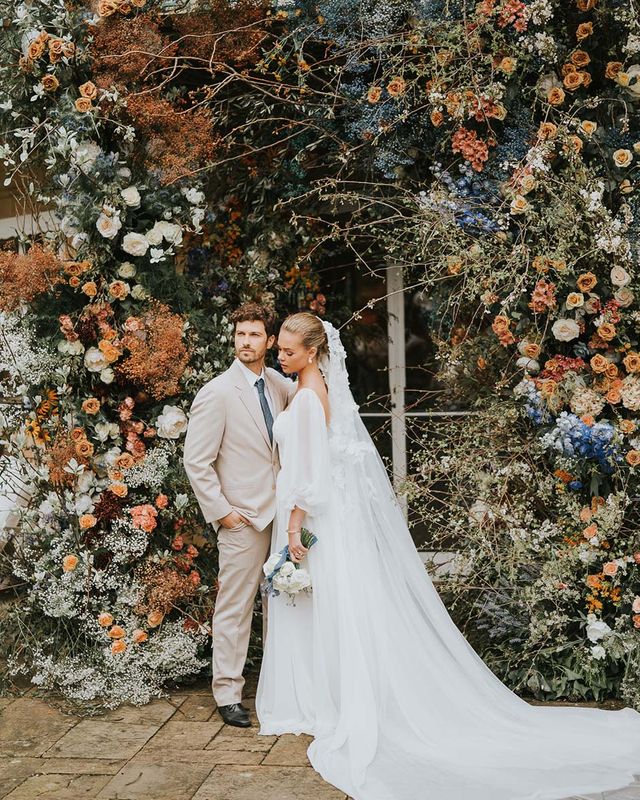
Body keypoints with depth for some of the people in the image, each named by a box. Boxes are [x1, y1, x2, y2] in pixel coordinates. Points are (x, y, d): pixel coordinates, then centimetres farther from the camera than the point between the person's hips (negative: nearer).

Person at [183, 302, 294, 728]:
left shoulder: (281, 385, 5)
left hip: (282, 513, 6)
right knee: (235, 608, 2)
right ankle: (228, 692, 15)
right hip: (243, 518, -6)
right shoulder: (216, 393, -11)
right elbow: (196, 462, -11)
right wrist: (221, 512, -13)